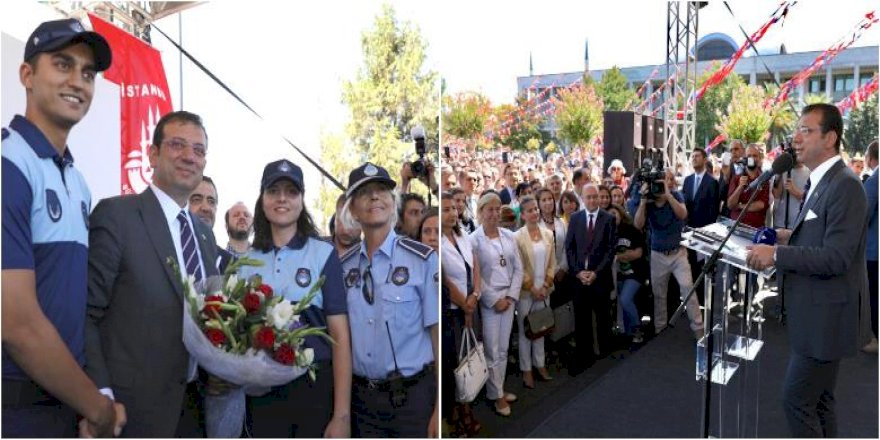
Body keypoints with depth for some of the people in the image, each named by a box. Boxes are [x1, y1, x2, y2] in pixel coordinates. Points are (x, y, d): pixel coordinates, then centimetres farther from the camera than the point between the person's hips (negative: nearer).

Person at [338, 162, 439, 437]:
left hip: (412, 395, -4)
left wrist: (440, 409, -11)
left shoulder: (422, 259, -12)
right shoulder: (344, 267, 3)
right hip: (360, 396, 4)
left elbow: (438, 335, -10)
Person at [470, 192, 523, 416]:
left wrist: (511, 296, -4)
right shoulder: (473, 240, -10)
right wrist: (494, 300, -12)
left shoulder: (509, 236, 5)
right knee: (492, 351, 3)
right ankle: (497, 395, 17)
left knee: (503, 349, 14)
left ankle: (499, 388, 27)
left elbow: (518, 269, 6)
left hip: (509, 298, 5)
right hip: (487, 301, -5)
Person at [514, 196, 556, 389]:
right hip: (525, 292, -4)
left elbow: (552, 264, 6)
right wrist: (532, 288, -11)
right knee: (525, 331, 5)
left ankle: (540, 364, 26)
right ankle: (526, 370, 14)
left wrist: (545, 286, -3)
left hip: (544, 290, 4)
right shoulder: (517, 237, -10)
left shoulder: (548, 234, 4)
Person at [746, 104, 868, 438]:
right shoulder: (821, 182, 12)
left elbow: (836, 258, -26)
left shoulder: (844, 185, -20)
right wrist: (792, 236, 6)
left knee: (796, 399, -2)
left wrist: (777, 254, -26)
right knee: (817, 400, 20)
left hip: (826, 316, -10)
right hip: (817, 313, 10)